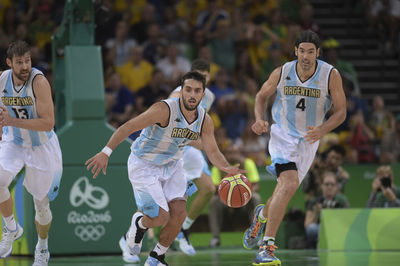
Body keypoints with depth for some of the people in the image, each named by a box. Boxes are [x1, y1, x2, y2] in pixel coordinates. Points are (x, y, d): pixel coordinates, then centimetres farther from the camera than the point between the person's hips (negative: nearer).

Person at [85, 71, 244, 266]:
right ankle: (139, 223, 23)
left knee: (179, 212, -9)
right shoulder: (165, 110, -29)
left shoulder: (204, 121, -9)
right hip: (143, 165, -6)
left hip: (171, 165, 6)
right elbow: (129, 127, -28)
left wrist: (226, 168, -25)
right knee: (161, 217, -15)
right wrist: (106, 152, -35)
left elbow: (212, 151, -3)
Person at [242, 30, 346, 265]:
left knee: (284, 192, 9)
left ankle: (262, 215, 46)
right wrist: (259, 119, -12)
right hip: (283, 136, -3)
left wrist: (322, 130, -25)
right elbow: (262, 96, 8)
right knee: (290, 184, -26)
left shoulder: (331, 76, -11)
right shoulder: (282, 73, -10)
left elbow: (341, 112, -7)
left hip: (309, 141, 3)